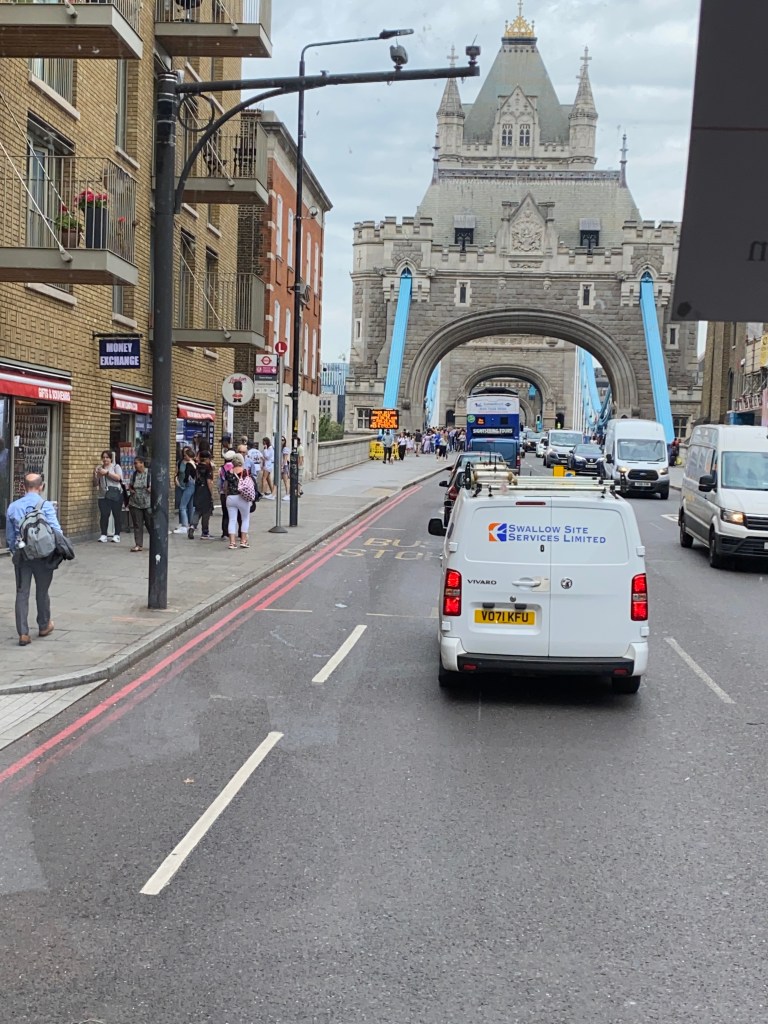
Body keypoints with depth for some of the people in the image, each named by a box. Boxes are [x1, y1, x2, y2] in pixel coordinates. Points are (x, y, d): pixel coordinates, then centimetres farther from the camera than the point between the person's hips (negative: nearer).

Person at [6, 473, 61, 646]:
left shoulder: (13, 507, 3)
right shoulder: (46, 506, -11)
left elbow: (9, 536, 9)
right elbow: (56, 531, -16)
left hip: (21, 554, 3)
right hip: (42, 554, -2)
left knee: (22, 593, 6)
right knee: (42, 592, 15)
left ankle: (23, 633, 1)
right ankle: (44, 626, 33)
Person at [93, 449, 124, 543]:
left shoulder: (116, 466, 8)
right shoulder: (99, 468, 18)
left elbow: (118, 477, -10)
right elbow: (96, 484, 16)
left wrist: (107, 472, -16)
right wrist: (95, 475, -2)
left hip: (115, 494, -3)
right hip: (103, 495, 3)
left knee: (117, 515, -2)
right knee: (104, 515, -8)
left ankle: (116, 535, 5)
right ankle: (103, 535, -6)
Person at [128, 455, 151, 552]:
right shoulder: (133, 474, 7)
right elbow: (130, 486, 19)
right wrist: (130, 490, -2)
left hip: (148, 503, -4)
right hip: (135, 504, 4)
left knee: (150, 524, 1)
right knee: (137, 525, 3)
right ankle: (138, 545, 7)